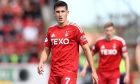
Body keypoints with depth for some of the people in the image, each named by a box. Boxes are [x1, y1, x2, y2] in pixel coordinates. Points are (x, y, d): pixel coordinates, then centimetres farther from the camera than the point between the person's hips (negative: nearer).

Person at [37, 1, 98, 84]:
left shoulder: (75, 29, -5)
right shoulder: (51, 30, 10)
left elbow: (86, 49, -3)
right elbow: (46, 50, 17)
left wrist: (93, 71, -5)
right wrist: (41, 63, -3)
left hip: (69, 71, -6)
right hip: (54, 72, 6)